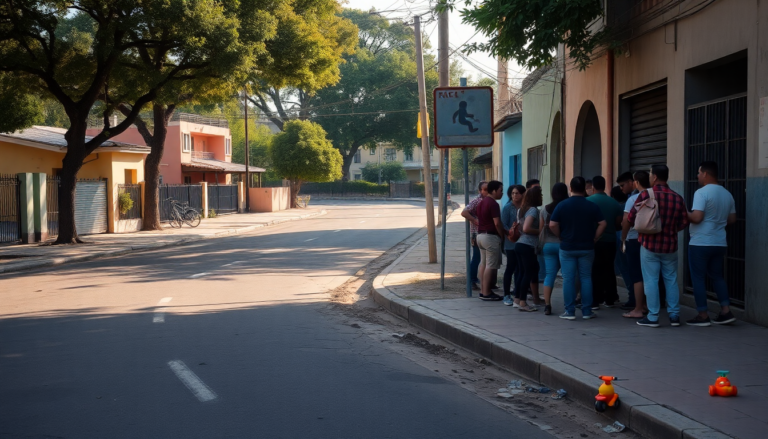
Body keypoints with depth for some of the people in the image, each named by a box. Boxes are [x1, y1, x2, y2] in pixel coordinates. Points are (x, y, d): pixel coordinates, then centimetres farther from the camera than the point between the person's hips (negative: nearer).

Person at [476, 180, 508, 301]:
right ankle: (486, 293, -5)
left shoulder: (482, 202, 14)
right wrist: (503, 236, -9)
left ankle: (483, 290, 15)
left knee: (483, 263, 12)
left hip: (481, 235, 10)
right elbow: (497, 223, -20)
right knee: (491, 265, -6)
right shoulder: (493, 204, -16)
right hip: (491, 236, -10)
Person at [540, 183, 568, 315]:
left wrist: (541, 244, 17)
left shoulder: (545, 209, 4)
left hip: (548, 245, 4)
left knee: (549, 275, 4)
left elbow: (541, 229, 9)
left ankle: (547, 305, -2)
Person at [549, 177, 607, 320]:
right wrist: (594, 238, 3)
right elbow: (603, 224, -6)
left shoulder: (562, 205, -4)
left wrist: (561, 236, 6)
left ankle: (570, 311, 3)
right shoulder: (592, 206, -2)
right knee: (586, 278, 7)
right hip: (586, 248, 1)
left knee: (568, 279, 3)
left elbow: (552, 225, -8)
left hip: (567, 247, -1)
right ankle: (587, 311, 7)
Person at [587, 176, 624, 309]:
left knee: (595, 271, 1)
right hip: (610, 241, 3)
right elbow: (619, 222, 1)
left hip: (594, 241, -3)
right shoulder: (614, 202, 1)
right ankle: (610, 300, 15)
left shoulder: (588, 201, -10)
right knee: (609, 270, 12)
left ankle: (595, 301, -1)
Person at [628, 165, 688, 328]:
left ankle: (653, 317, 3)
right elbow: (684, 222, 3)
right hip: (670, 245, 3)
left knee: (651, 280, 2)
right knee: (671, 280, 12)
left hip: (649, 244, -3)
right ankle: (674, 315, 15)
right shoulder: (677, 198, 0)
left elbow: (631, 218, -7)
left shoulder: (646, 195, -11)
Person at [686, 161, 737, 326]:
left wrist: (685, 214, -3)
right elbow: (732, 219, 15)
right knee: (717, 276, 16)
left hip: (700, 244, -7)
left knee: (698, 278, 2)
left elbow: (696, 218, -22)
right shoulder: (727, 194, 9)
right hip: (720, 243, 7)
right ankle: (726, 311, 10)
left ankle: (703, 316, 4)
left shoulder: (702, 192, -15)